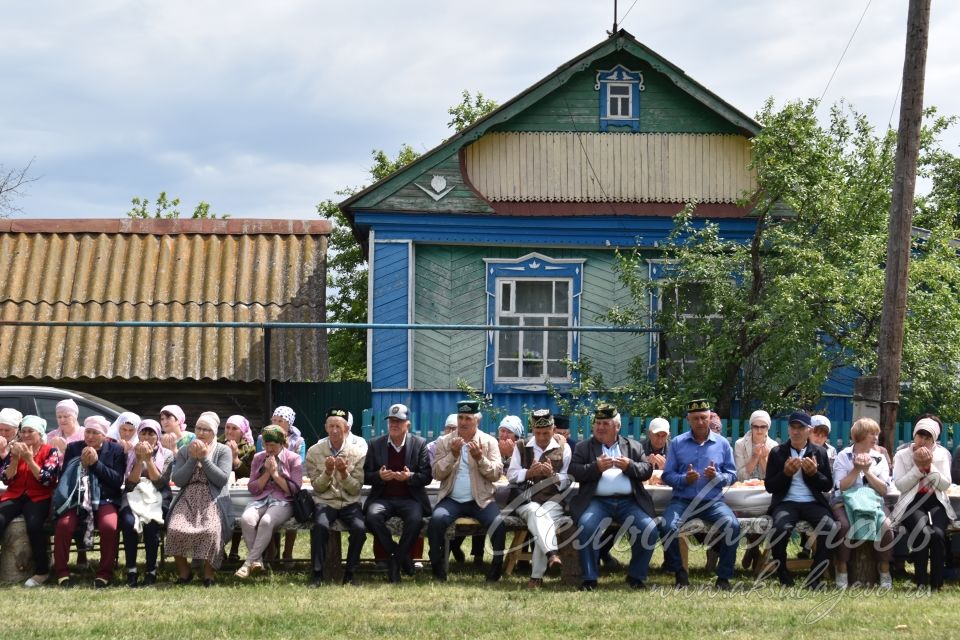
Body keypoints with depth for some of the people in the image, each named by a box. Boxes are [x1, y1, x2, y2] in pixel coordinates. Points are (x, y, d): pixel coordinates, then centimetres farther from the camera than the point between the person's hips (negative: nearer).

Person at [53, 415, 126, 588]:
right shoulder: (73, 448, 13)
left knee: (109, 526, -33)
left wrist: (96, 463, -10)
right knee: (64, 524, -30)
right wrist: (82, 464, -8)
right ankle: (62, 572, -16)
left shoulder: (116, 450, 9)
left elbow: (118, 481, -2)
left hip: (105, 499, -1)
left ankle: (105, 573, -18)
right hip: (76, 498, 1)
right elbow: (64, 477, 8)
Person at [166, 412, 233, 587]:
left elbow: (222, 479, -6)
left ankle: (209, 573, -12)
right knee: (175, 529, -28)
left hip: (213, 501, -2)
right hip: (187, 500, 2)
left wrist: (204, 458, -8)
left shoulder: (223, 451, 8)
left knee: (211, 531, -34)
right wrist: (193, 458, -4)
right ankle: (183, 572, -5)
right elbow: (177, 480, 4)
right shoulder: (184, 451, 16)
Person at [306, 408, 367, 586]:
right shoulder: (314, 452, 3)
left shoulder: (357, 454, 3)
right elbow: (317, 486, 3)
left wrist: (344, 472, -16)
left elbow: (356, 489, 1)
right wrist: (328, 471, -15)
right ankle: (318, 573, -19)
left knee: (359, 528, -29)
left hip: (349, 503, 1)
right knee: (320, 526, -33)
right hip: (325, 502, -1)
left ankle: (350, 572, -9)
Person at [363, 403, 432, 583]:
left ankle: (395, 561, -14)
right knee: (372, 516, -31)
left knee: (415, 519, -33)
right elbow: (365, 476, 6)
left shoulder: (419, 444, 6)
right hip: (383, 498, 1)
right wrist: (379, 476, -17)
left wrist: (410, 477, -20)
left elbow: (427, 476, 1)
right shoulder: (376, 444, 9)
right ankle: (402, 558, -15)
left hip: (410, 498, -1)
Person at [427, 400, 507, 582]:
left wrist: (480, 458, -17)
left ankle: (497, 566, -9)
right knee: (437, 520, -29)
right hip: (452, 499, 0)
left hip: (480, 500, 0)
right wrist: (453, 455, -14)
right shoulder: (445, 442, 10)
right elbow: (437, 473, 1)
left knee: (499, 523, -28)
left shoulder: (490, 442, 8)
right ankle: (438, 568, -15)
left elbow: (496, 474, -1)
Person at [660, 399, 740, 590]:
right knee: (668, 527, -30)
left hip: (713, 500, 0)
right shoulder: (677, 443, 8)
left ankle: (723, 577, -11)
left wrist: (717, 477, -14)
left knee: (733, 526, -28)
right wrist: (684, 479, -16)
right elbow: (667, 475, 3)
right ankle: (679, 572, -5)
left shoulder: (722, 443, 10)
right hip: (683, 500, 0)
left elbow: (732, 475, 7)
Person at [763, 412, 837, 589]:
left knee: (831, 528, -30)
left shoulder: (820, 452, 14)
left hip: (813, 503, 1)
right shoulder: (777, 453, 11)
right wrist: (786, 473, -10)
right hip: (786, 502, -1)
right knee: (780, 528, -35)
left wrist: (814, 473, -8)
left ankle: (814, 580, -16)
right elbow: (769, 486, 7)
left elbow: (828, 486, 11)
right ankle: (784, 579, -15)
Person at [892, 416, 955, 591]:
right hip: (912, 504, -1)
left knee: (938, 534, -30)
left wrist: (929, 465, -9)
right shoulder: (902, 455, 6)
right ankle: (920, 582, -23)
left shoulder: (942, 454, 10)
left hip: (936, 504, 2)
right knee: (923, 533, -32)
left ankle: (936, 584, -21)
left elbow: (945, 485, 1)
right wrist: (919, 466, -11)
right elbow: (900, 485, -5)